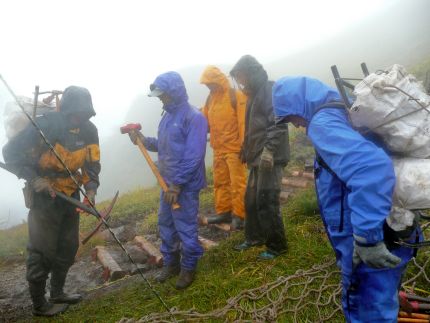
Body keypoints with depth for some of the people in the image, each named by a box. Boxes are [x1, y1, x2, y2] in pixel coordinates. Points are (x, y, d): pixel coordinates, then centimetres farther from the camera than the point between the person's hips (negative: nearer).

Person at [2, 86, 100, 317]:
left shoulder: (89, 130, -4)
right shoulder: (46, 125, -21)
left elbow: (92, 162, 4)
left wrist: (91, 188, -11)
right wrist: (33, 179, -26)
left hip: (70, 193, 6)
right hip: (44, 194, -6)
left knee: (68, 247, 14)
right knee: (42, 250, 0)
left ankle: (57, 293, 33)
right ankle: (39, 304, 18)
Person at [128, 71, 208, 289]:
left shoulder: (194, 117, -16)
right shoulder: (168, 115, 11)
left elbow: (193, 156, -21)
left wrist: (177, 184, -21)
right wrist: (145, 141, 1)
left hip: (185, 186, -8)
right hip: (168, 182, 9)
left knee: (186, 228, 4)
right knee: (166, 224, 17)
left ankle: (188, 267, 24)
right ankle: (170, 263, 35)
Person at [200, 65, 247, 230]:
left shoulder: (236, 96, -11)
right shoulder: (211, 98, 12)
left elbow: (244, 122, -15)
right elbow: (205, 120, 15)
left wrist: (244, 146, -18)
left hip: (234, 148, -8)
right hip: (218, 149, 8)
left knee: (237, 183, -3)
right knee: (220, 182, 13)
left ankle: (239, 215, 6)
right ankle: (224, 212, 24)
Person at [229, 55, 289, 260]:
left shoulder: (270, 89, -10)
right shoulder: (254, 93, 19)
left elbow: (277, 123, -21)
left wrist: (269, 150, -27)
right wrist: (247, 151, 23)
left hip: (270, 158, -10)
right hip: (258, 158, 10)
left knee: (265, 201, -5)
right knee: (251, 199, 16)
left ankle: (277, 246, 9)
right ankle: (254, 237, 32)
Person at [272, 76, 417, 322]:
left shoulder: (323, 123, -20)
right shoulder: (345, 114, 11)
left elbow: (371, 166, -38)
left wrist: (367, 237, -34)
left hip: (373, 248, -9)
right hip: (388, 235, 9)